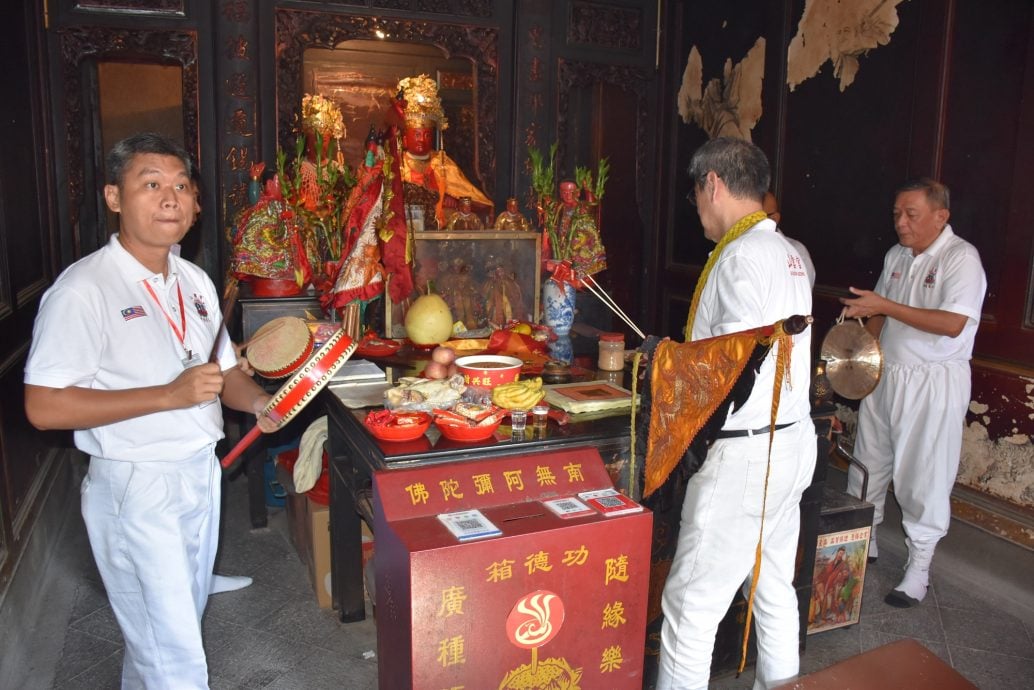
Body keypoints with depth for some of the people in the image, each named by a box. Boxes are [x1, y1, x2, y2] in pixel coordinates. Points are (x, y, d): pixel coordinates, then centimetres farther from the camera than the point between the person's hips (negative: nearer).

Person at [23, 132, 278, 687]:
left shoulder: (195, 281, 7)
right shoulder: (84, 288, -16)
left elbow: (224, 370, 15)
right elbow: (44, 407, -20)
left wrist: (257, 401, -7)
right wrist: (169, 395, -26)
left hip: (202, 473, 7)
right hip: (135, 488, -7)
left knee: (181, 625, 23)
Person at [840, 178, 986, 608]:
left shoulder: (961, 258, -13)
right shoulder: (896, 256, 9)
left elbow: (953, 324, -25)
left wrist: (886, 306, -25)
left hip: (933, 383, -7)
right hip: (884, 373, 7)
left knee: (923, 475, 0)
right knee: (869, 461, 14)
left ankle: (919, 565, 14)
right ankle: (863, 540, 30)